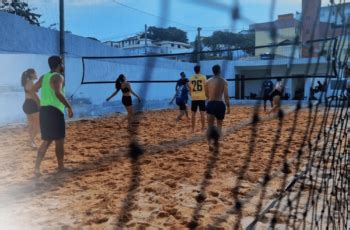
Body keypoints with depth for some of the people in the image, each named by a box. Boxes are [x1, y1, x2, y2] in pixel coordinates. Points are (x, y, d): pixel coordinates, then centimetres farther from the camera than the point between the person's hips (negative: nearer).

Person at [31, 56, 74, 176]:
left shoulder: (44, 77, 14)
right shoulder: (58, 77, -10)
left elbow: (33, 89, 24)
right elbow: (58, 93, -27)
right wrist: (69, 107, -24)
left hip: (43, 110, 8)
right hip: (54, 111, -8)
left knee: (47, 140, 14)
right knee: (59, 140, 5)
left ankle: (37, 167, 7)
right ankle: (61, 167, 15)